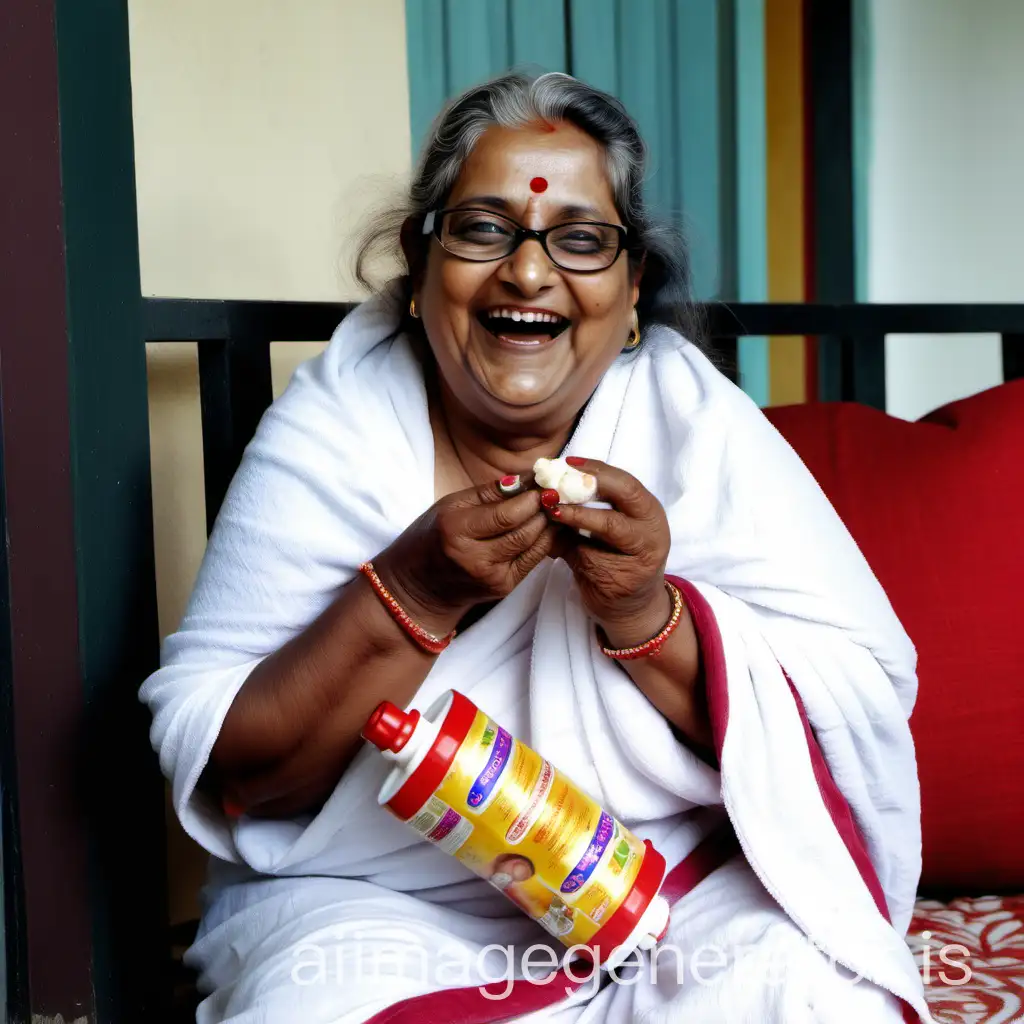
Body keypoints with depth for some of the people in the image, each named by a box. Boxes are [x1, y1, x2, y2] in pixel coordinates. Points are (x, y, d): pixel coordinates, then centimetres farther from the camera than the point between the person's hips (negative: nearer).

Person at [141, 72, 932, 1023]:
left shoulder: (699, 421, -5)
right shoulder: (332, 428, -7)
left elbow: (866, 716, -9)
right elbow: (218, 773, -10)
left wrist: (646, 614, -25)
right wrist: (412, 594, -24)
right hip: (377, 902, 0)